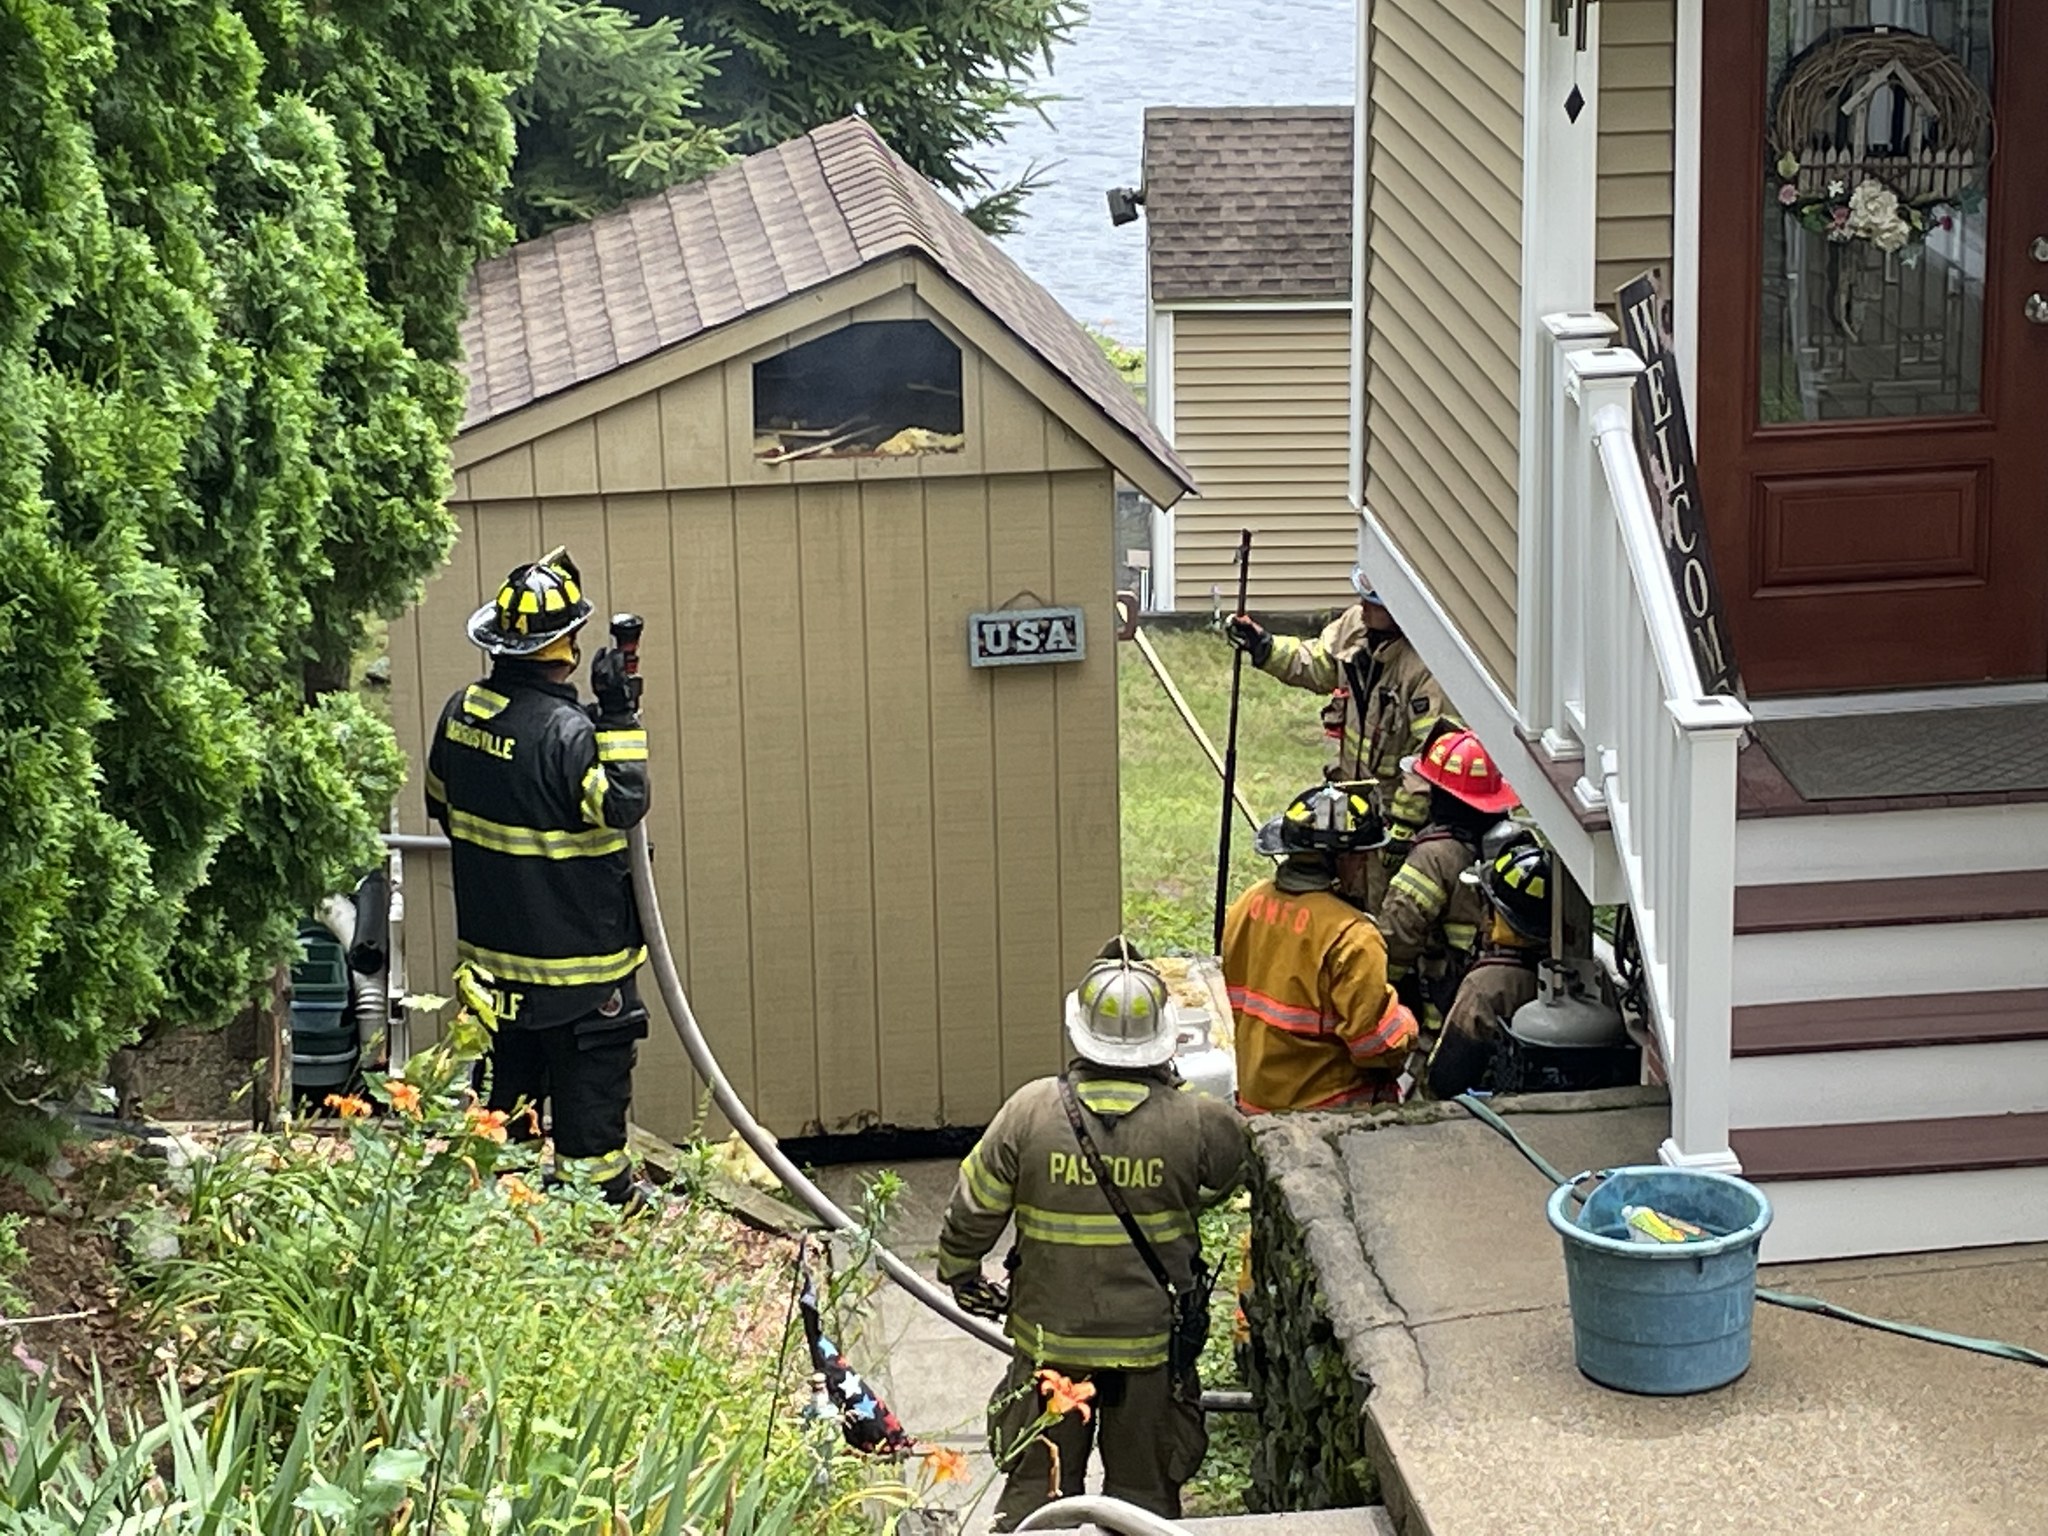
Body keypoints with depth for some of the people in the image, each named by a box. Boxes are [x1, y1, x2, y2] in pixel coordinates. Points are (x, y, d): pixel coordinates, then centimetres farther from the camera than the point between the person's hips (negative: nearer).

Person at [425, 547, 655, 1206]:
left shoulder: (461, 712, 0)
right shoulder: (564, 730, -25)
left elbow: (440, 803, 14)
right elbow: (621, 804, -24)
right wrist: (619, 718, -25)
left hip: (492, 936, 7)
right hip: (575, 947, -7)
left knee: (510, 1071, 19)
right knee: (591, 1075, 5)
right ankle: (597, 1190, 11)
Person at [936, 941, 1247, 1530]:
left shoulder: (1030, 1111, -15)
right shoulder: (1197, 1122, -17)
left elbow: (973, 1210, -6)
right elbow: (1229, 1172, 6)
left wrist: (960, 1273, 14)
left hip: (1051, 1338, 1)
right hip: (1154, 1343, 0)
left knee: (1035, 1487, 15)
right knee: (1145, 1492, 15)